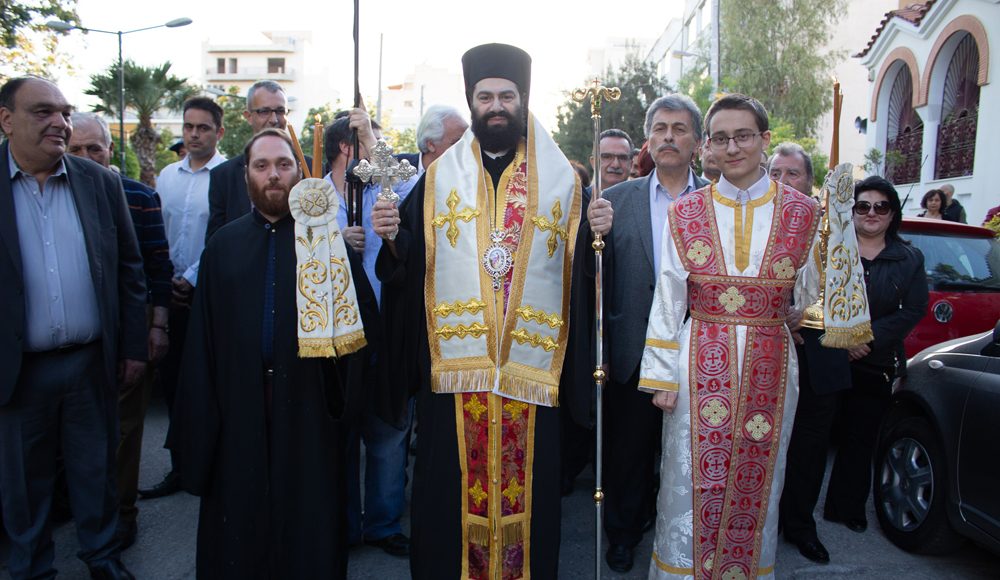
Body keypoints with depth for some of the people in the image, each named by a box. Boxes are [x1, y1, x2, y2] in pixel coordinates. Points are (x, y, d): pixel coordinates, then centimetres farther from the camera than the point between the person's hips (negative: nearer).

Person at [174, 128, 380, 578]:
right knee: (240, 514, 13)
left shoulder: (326, 235, 2)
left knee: (309, 519, 9)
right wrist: (201, 413, -2)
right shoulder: (224, 244, 8)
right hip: (240, 404, 2)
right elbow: (203, 335, 4)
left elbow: (364, 308, -6)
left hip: (308, 403, -2)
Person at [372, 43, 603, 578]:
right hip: (453, 361, 0)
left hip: (531, 365, 0)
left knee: (525, 487, 8)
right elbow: (408, 263, 4)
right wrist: (391, 237, -16)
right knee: (451, 485, 7)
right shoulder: (439, 176, 9)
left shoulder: (561, 179, 8)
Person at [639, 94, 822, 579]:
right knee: (691, 484, 6)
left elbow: (808, 296, 6)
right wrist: (662, 375, -3)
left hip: (769, 365, 1)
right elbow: (667, 301, 0)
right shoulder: (685, 213, 0)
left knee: (758, 482, 13)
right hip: (702, 362, -1)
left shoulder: (802, 212, 3)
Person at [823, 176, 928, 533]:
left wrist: (869, 338, -13)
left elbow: (913, 311, -1)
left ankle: (848, 509, 24)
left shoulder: (909, 259, 7)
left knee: (860, 440, 10)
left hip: (876, 367, 2)